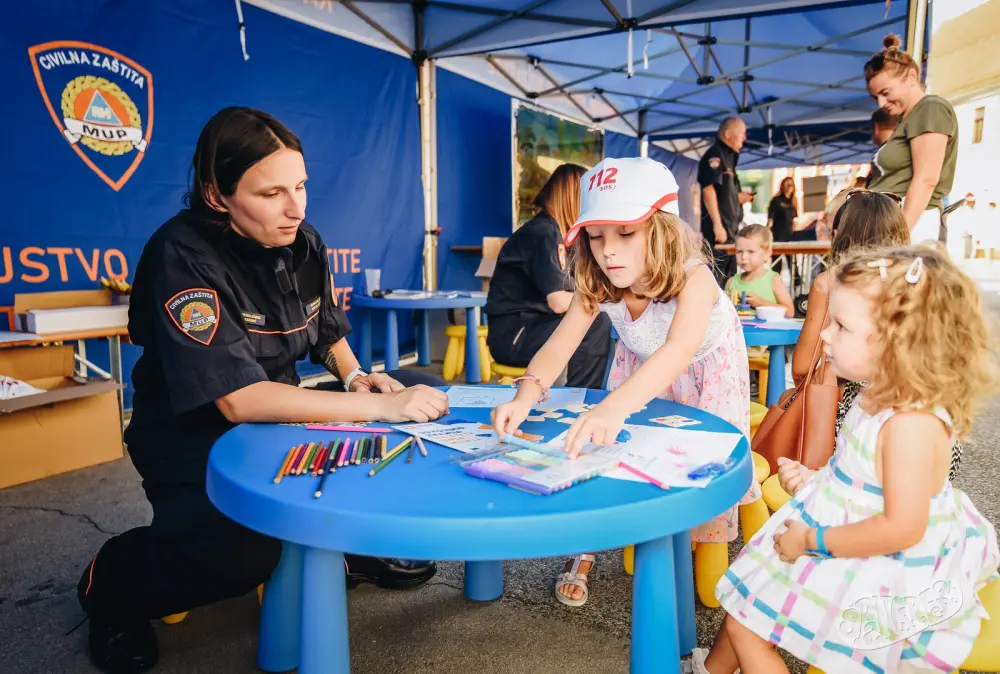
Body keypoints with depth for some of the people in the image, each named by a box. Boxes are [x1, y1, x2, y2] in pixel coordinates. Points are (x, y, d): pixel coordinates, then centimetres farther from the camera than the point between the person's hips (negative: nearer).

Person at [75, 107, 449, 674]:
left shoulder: (304, 244, -2)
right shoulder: (184, 256, -23)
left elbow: (330, 332, 14)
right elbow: (237, 399, -32)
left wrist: (358, 378, -9)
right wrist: (381, 406, -33)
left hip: (280, 418, 7)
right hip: (195, 439, -6)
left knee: (426, 393, -2)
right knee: (251, 549, -36)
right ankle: (111, 584, -1)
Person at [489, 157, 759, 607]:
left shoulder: (693, 279, -43)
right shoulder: (597, 287, -29)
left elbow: (679, 351, -61)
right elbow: (558, 346, -37)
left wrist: (614, 407, -79)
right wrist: (526, 395, -59)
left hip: (707, 368, -2)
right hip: (641, 366, 3)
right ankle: (586, 548, 9)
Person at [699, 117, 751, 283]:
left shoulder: (728, 157, 20)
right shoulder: (715, 155, -9)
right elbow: (708, 190, -19)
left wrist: (738, 198, 10)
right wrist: (717, 224, -23)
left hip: (729, 226, 10)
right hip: (718, 227, -10)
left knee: (728, 279, 14)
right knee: (714, 278, -10)